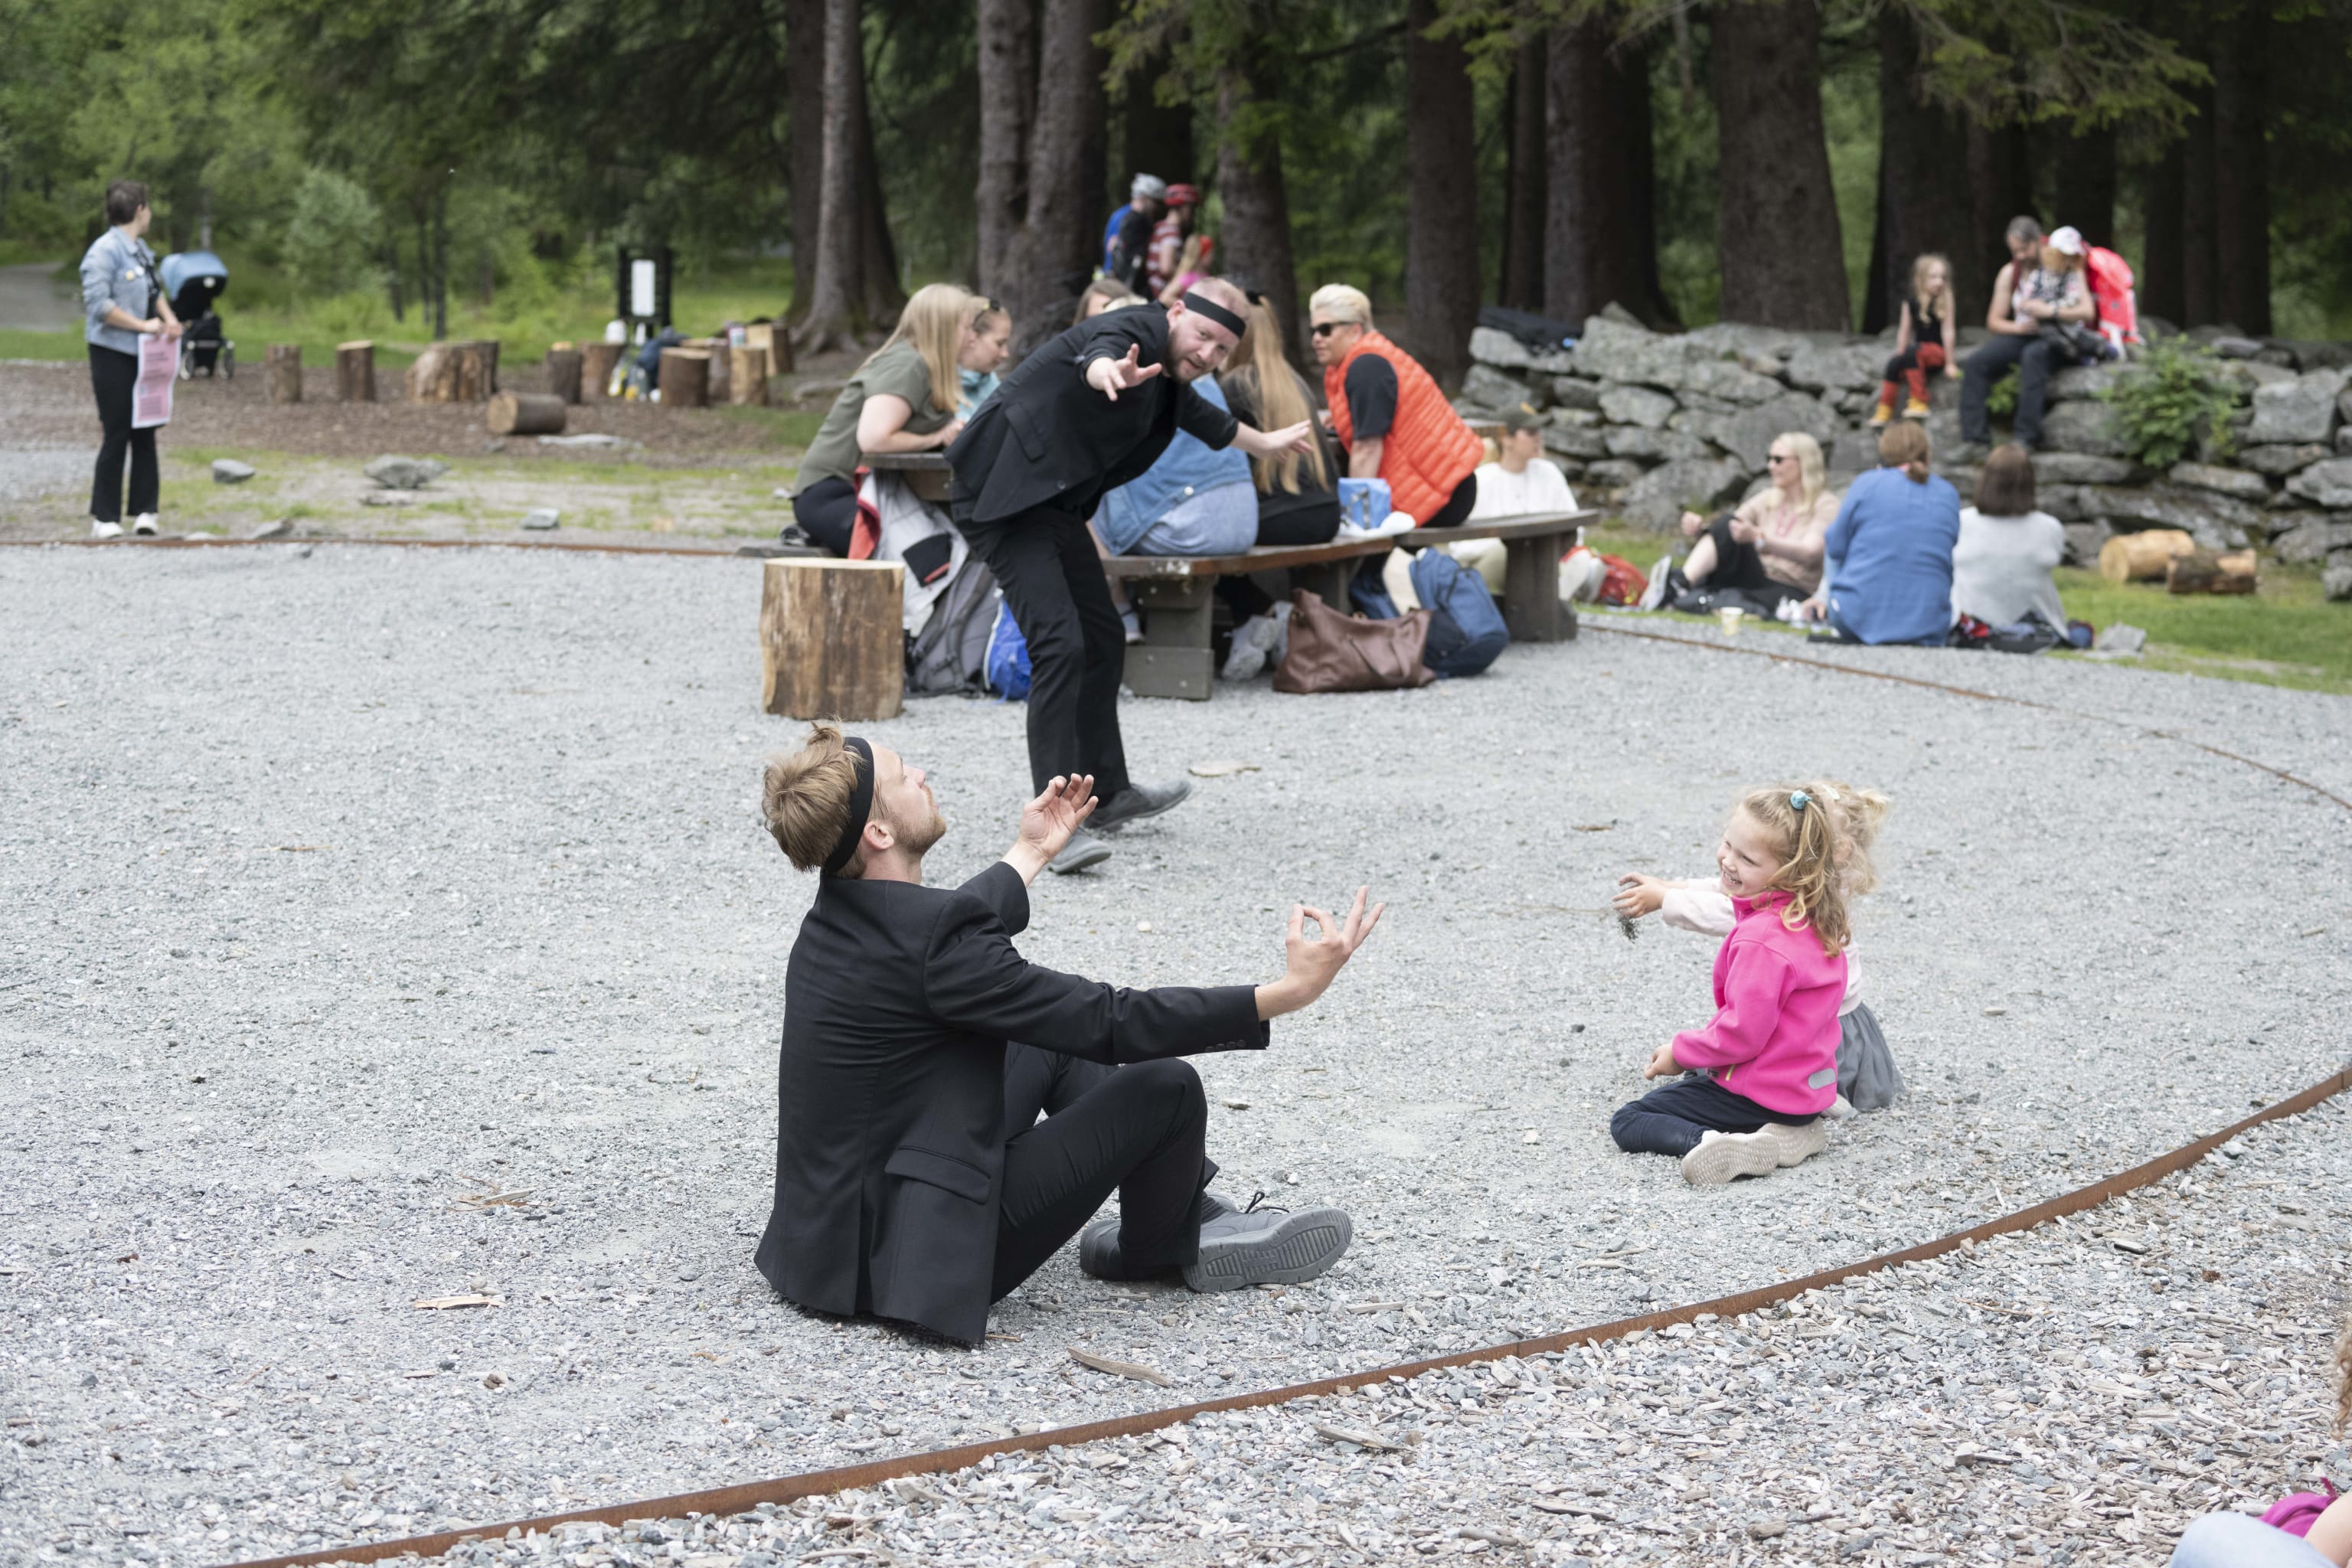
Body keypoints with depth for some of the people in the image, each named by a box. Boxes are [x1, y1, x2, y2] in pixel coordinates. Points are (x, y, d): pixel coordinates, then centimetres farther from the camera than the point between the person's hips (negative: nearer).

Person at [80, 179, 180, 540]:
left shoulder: (141, 249, 12)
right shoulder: (105, 251, -15)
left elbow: (155, 290, 22)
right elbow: (98, 303, -22)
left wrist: (168, 318, 1)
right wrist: (143, 326, -20)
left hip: (143, 355, 8)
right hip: (113, 356, -8)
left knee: (145, 434, 8)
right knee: (117, 435, -4)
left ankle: (144, 511, 14)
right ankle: (104, 517, 4)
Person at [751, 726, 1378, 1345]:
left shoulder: (838, 914, 2)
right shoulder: (927, 944, -26)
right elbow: (1110, 1023, -22)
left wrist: (1031, 852, 38)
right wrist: (1289, 992, -20)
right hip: (922, 1259, -10)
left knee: (1060, 1045, 19)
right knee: (1167, 1087, -6)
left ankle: (1193, 1212, 27)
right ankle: (1158, 1251, 22)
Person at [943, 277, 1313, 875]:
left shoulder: (1169, 377, 15)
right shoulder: (1137, 331, -16)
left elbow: (1201, 415, 40)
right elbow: (1096, 356, -42)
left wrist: (1263, 443, 56)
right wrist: (1110, 372, -66)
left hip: (1056, 501, 11)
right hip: (1003, 494, -11)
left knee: (1103, 638, 20)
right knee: (1059, 643, -22)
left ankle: (1106, 792, 37)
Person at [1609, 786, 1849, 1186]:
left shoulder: (1761, 940, -27)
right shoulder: (1813, 920, 2)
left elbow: (1743, 1034, -23)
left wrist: (1680, 1052, -8)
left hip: (1761, 1093, -9)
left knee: (1627, 1122, 0)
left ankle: (1724, 1148, -25)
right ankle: (1790, 1132, 9)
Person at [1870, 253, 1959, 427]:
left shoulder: (1945, 301, -9)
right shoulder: (1911, 302, 4)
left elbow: (1948, 331, -10)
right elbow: (1904, 331, 7)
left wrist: (1950, 364, -10)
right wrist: (1899, 356, 4)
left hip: (1939, 351, -5)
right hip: (1920, 349, 5)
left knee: (1912, 351, -34)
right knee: (1894, 363, -24)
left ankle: (1919, 403, -33)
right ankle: (1884, 410, -19)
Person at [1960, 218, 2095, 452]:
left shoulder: (2066, 267, -2)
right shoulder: (2010, 273, 11)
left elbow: (2088, 311, -11)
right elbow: (1994, 321, 12)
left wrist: (2049, 311, -21)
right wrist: (2020, 327, -9)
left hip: (2058, 339, -5)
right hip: (2024, 336, 5)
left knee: (2033, 355, -39)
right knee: (1977, 362, -21)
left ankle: (2027, 437, -41)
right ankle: (1974, 439, -27)